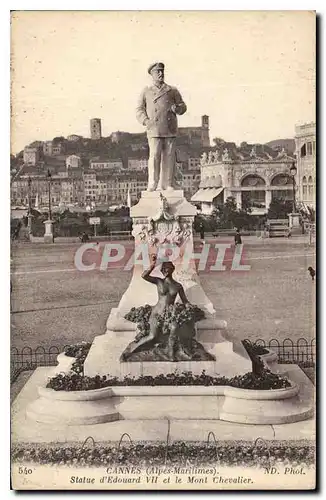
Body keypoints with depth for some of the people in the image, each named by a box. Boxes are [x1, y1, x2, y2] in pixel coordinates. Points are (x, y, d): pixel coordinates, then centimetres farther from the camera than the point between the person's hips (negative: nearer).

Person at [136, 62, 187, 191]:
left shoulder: (173, 91, 17)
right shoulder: (146, 92, 14)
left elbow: (183, 106, 16)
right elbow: (139, 110, 12)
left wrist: (177, 108, -7)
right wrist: (146, 121, -6)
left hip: (170, 130, 2)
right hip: (154, 130, -2)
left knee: (169, 157, 0)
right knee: (154, 156, -11)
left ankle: (167, 184, 5)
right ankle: (153, 185, -6)